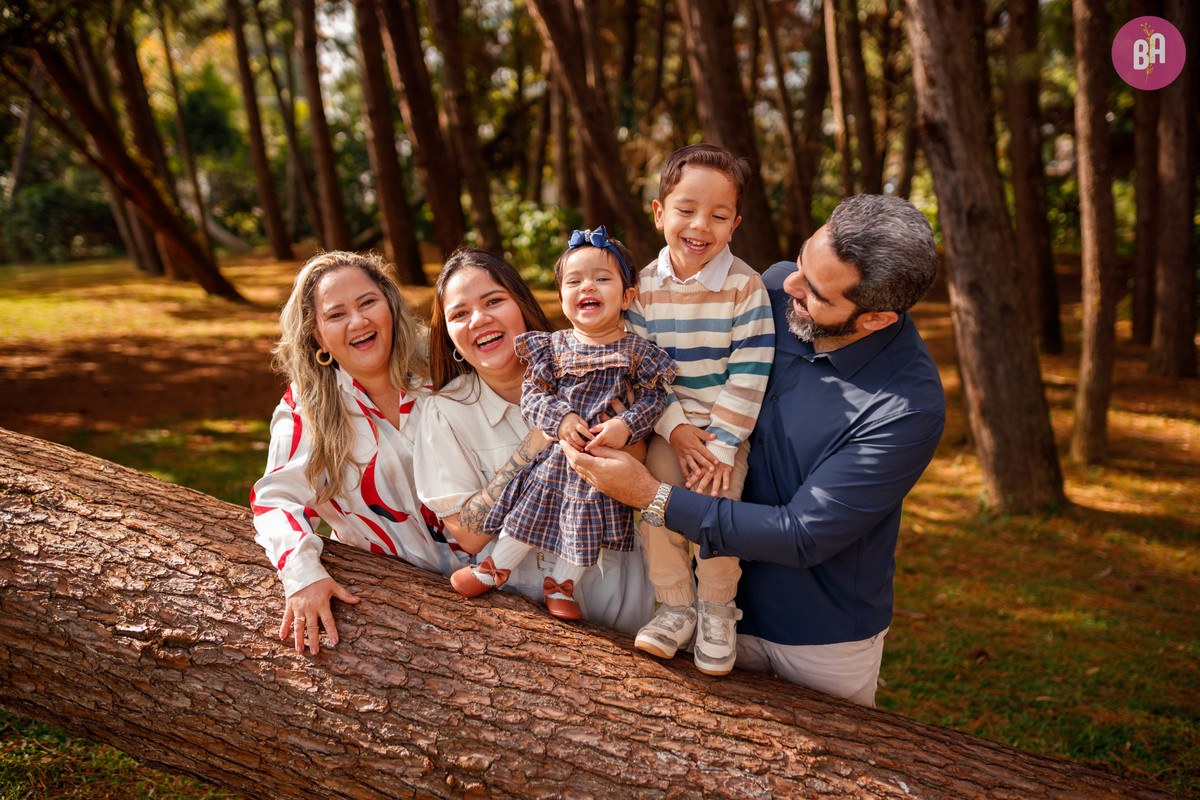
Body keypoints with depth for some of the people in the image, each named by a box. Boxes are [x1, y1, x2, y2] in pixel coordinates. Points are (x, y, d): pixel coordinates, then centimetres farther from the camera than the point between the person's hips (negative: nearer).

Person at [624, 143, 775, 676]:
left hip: (728, 427, -3)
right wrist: (675, 429, -12)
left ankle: (717, 612, 6)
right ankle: (676, 607, 10)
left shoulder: (745, 286, -12)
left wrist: (721, 443, -18)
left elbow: (749, 374, -14)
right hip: (668, 424, 3)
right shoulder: (644, 286, -3)